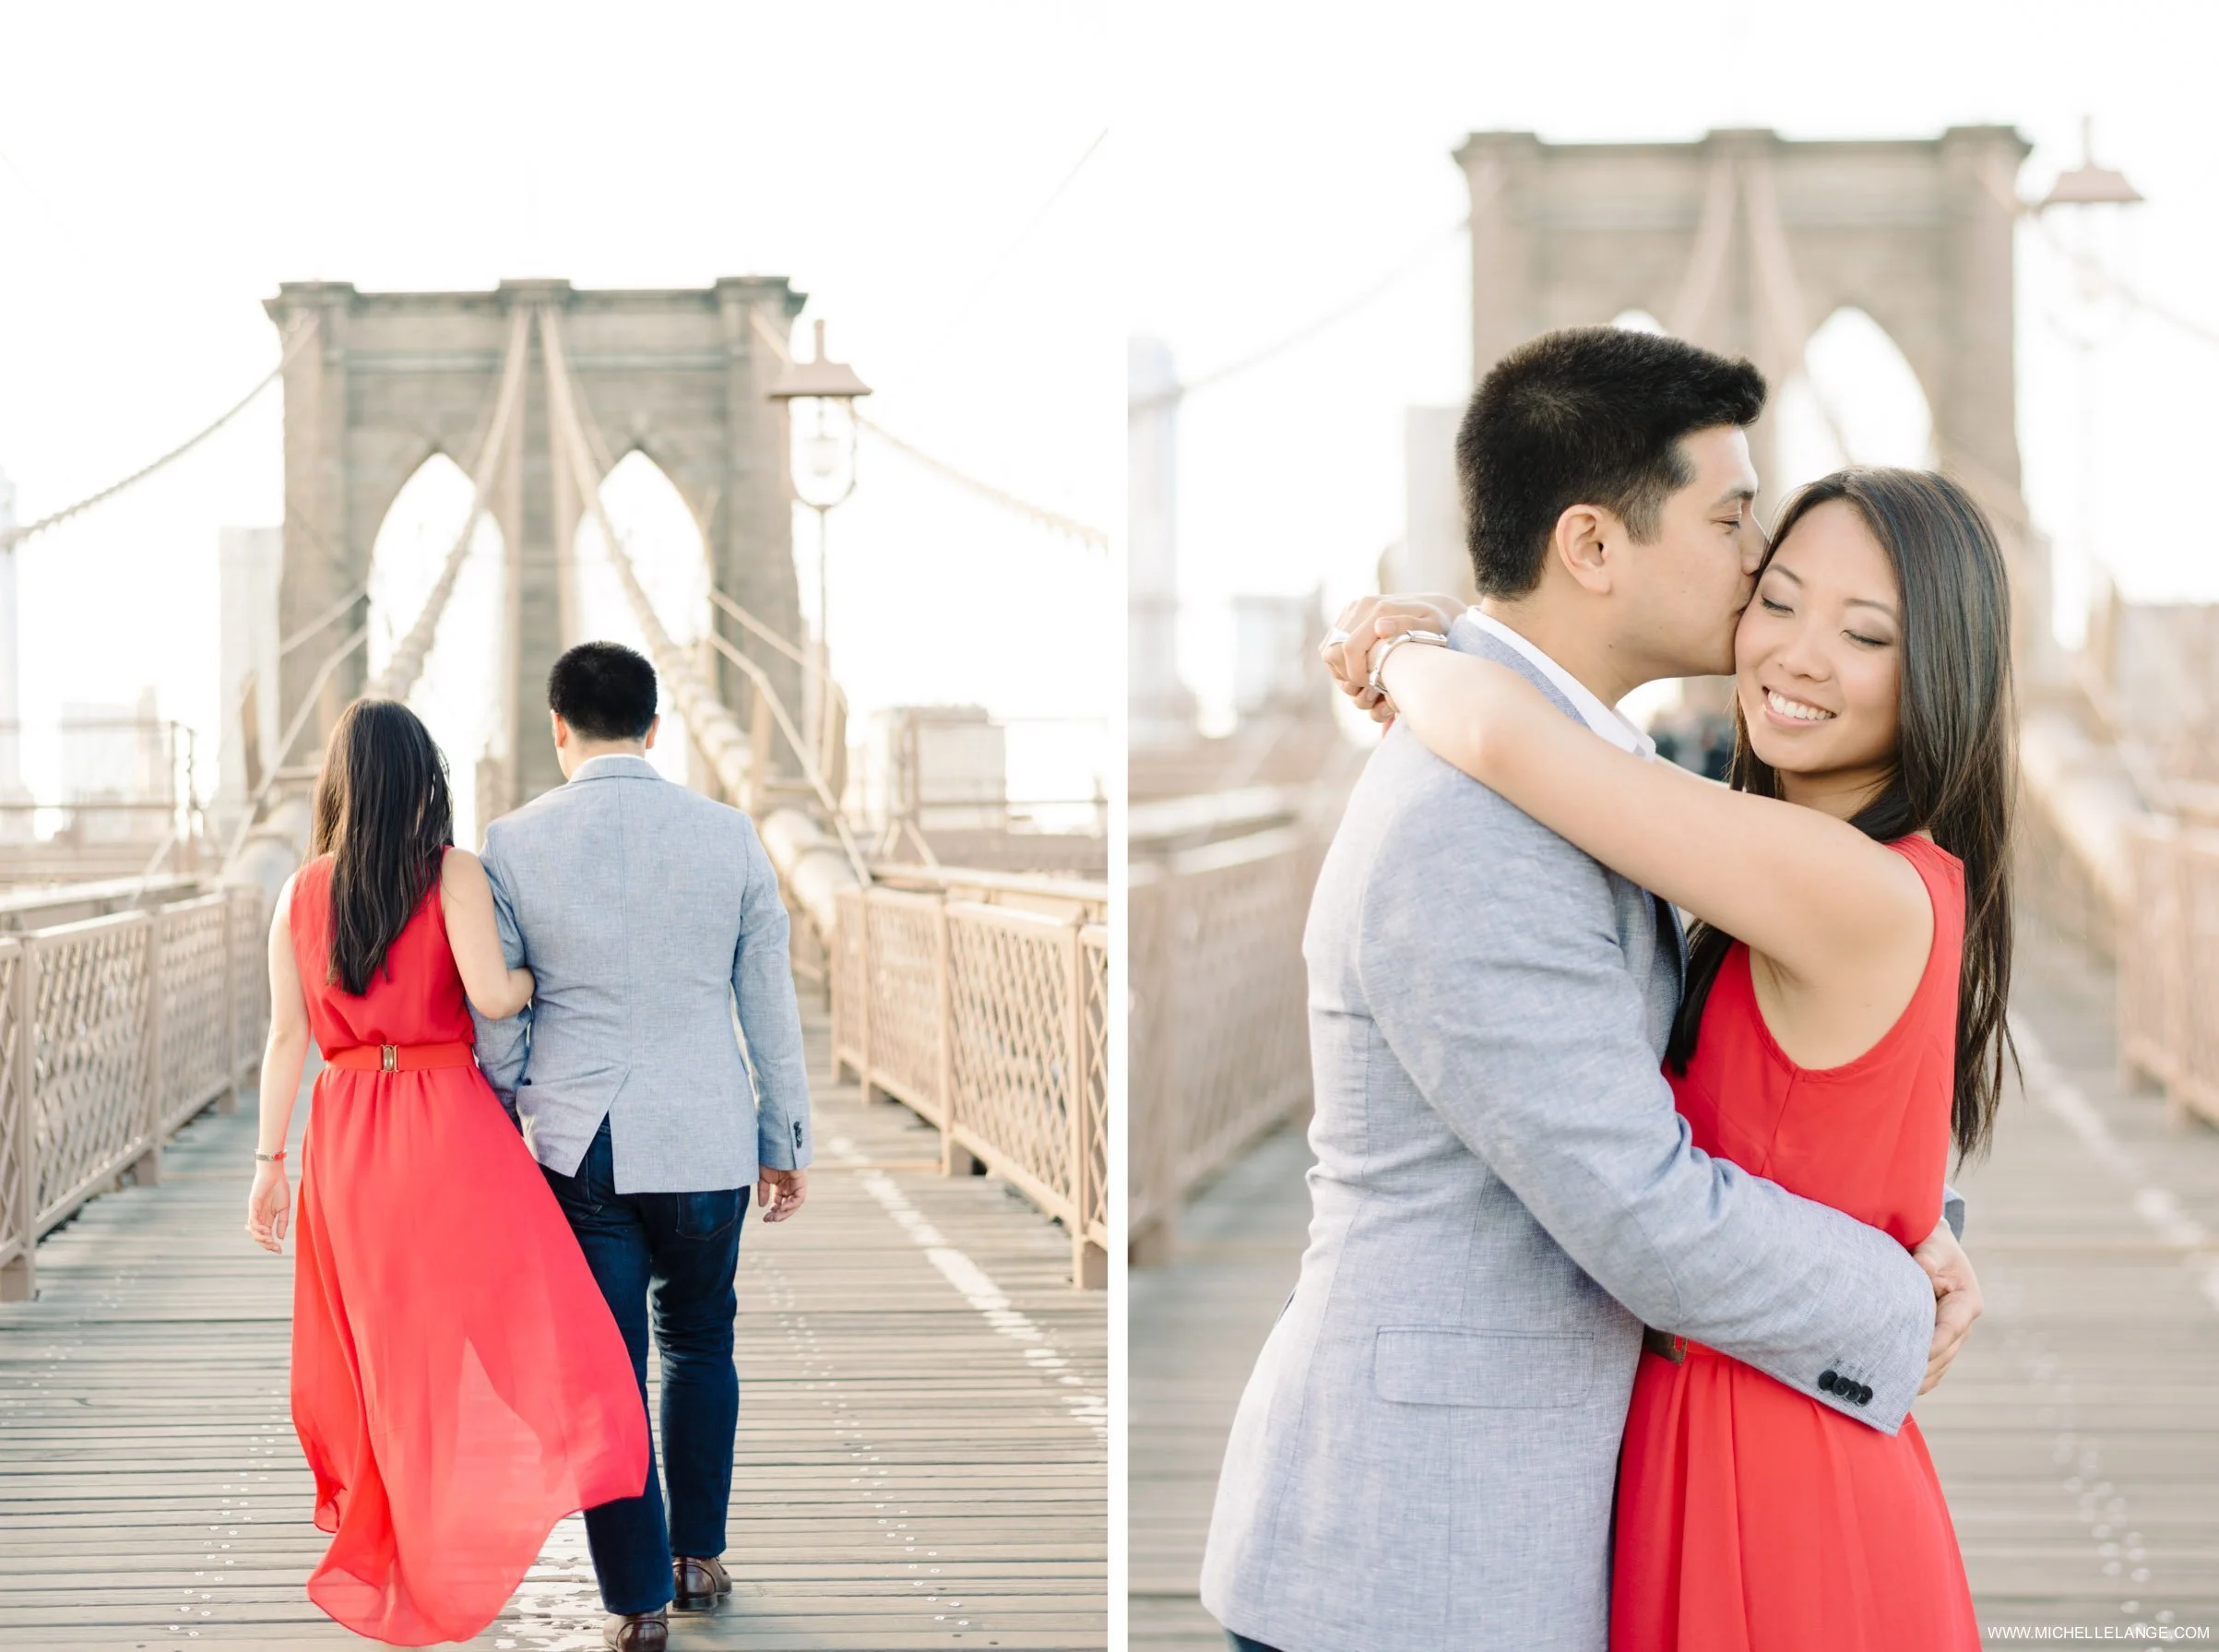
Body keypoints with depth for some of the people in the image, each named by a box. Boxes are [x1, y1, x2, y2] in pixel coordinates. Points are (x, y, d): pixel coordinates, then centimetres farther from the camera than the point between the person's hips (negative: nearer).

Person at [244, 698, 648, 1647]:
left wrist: (270, 1162, 9)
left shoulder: (301, 893, 6)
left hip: (345, 1133, 5)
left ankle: (375, 1551, 28)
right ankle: (445, 1558, -14)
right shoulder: (452, 874, -6)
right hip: (448, 1122, -5)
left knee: (375, 1345, 16)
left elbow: (287, 1036, 4)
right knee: (488, 1325, -3)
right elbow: (491, 995, -17)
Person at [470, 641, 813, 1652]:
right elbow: (771, 1006, 3)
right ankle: (698, 1557, 27)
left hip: (577, 1148, -1)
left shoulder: (513, 844, -5)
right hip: (706, 1141, 1)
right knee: (699, 1343, 20)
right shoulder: (728, 836, -3)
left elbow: (495, 1020, 0)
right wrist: (786, 1142, 12)